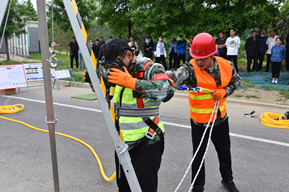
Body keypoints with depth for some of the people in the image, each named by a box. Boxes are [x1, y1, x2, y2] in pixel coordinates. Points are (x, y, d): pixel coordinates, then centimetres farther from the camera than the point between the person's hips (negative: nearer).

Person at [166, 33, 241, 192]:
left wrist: (224, 91, -12)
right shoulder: (190, 69, -23)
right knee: (198, 156, 11)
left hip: (221, 119, 4)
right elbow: (175, 76, -43)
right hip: (199, 122, -3)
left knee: (224, 152, 23)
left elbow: (236, 81, 8)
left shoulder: (226, 66, -10)